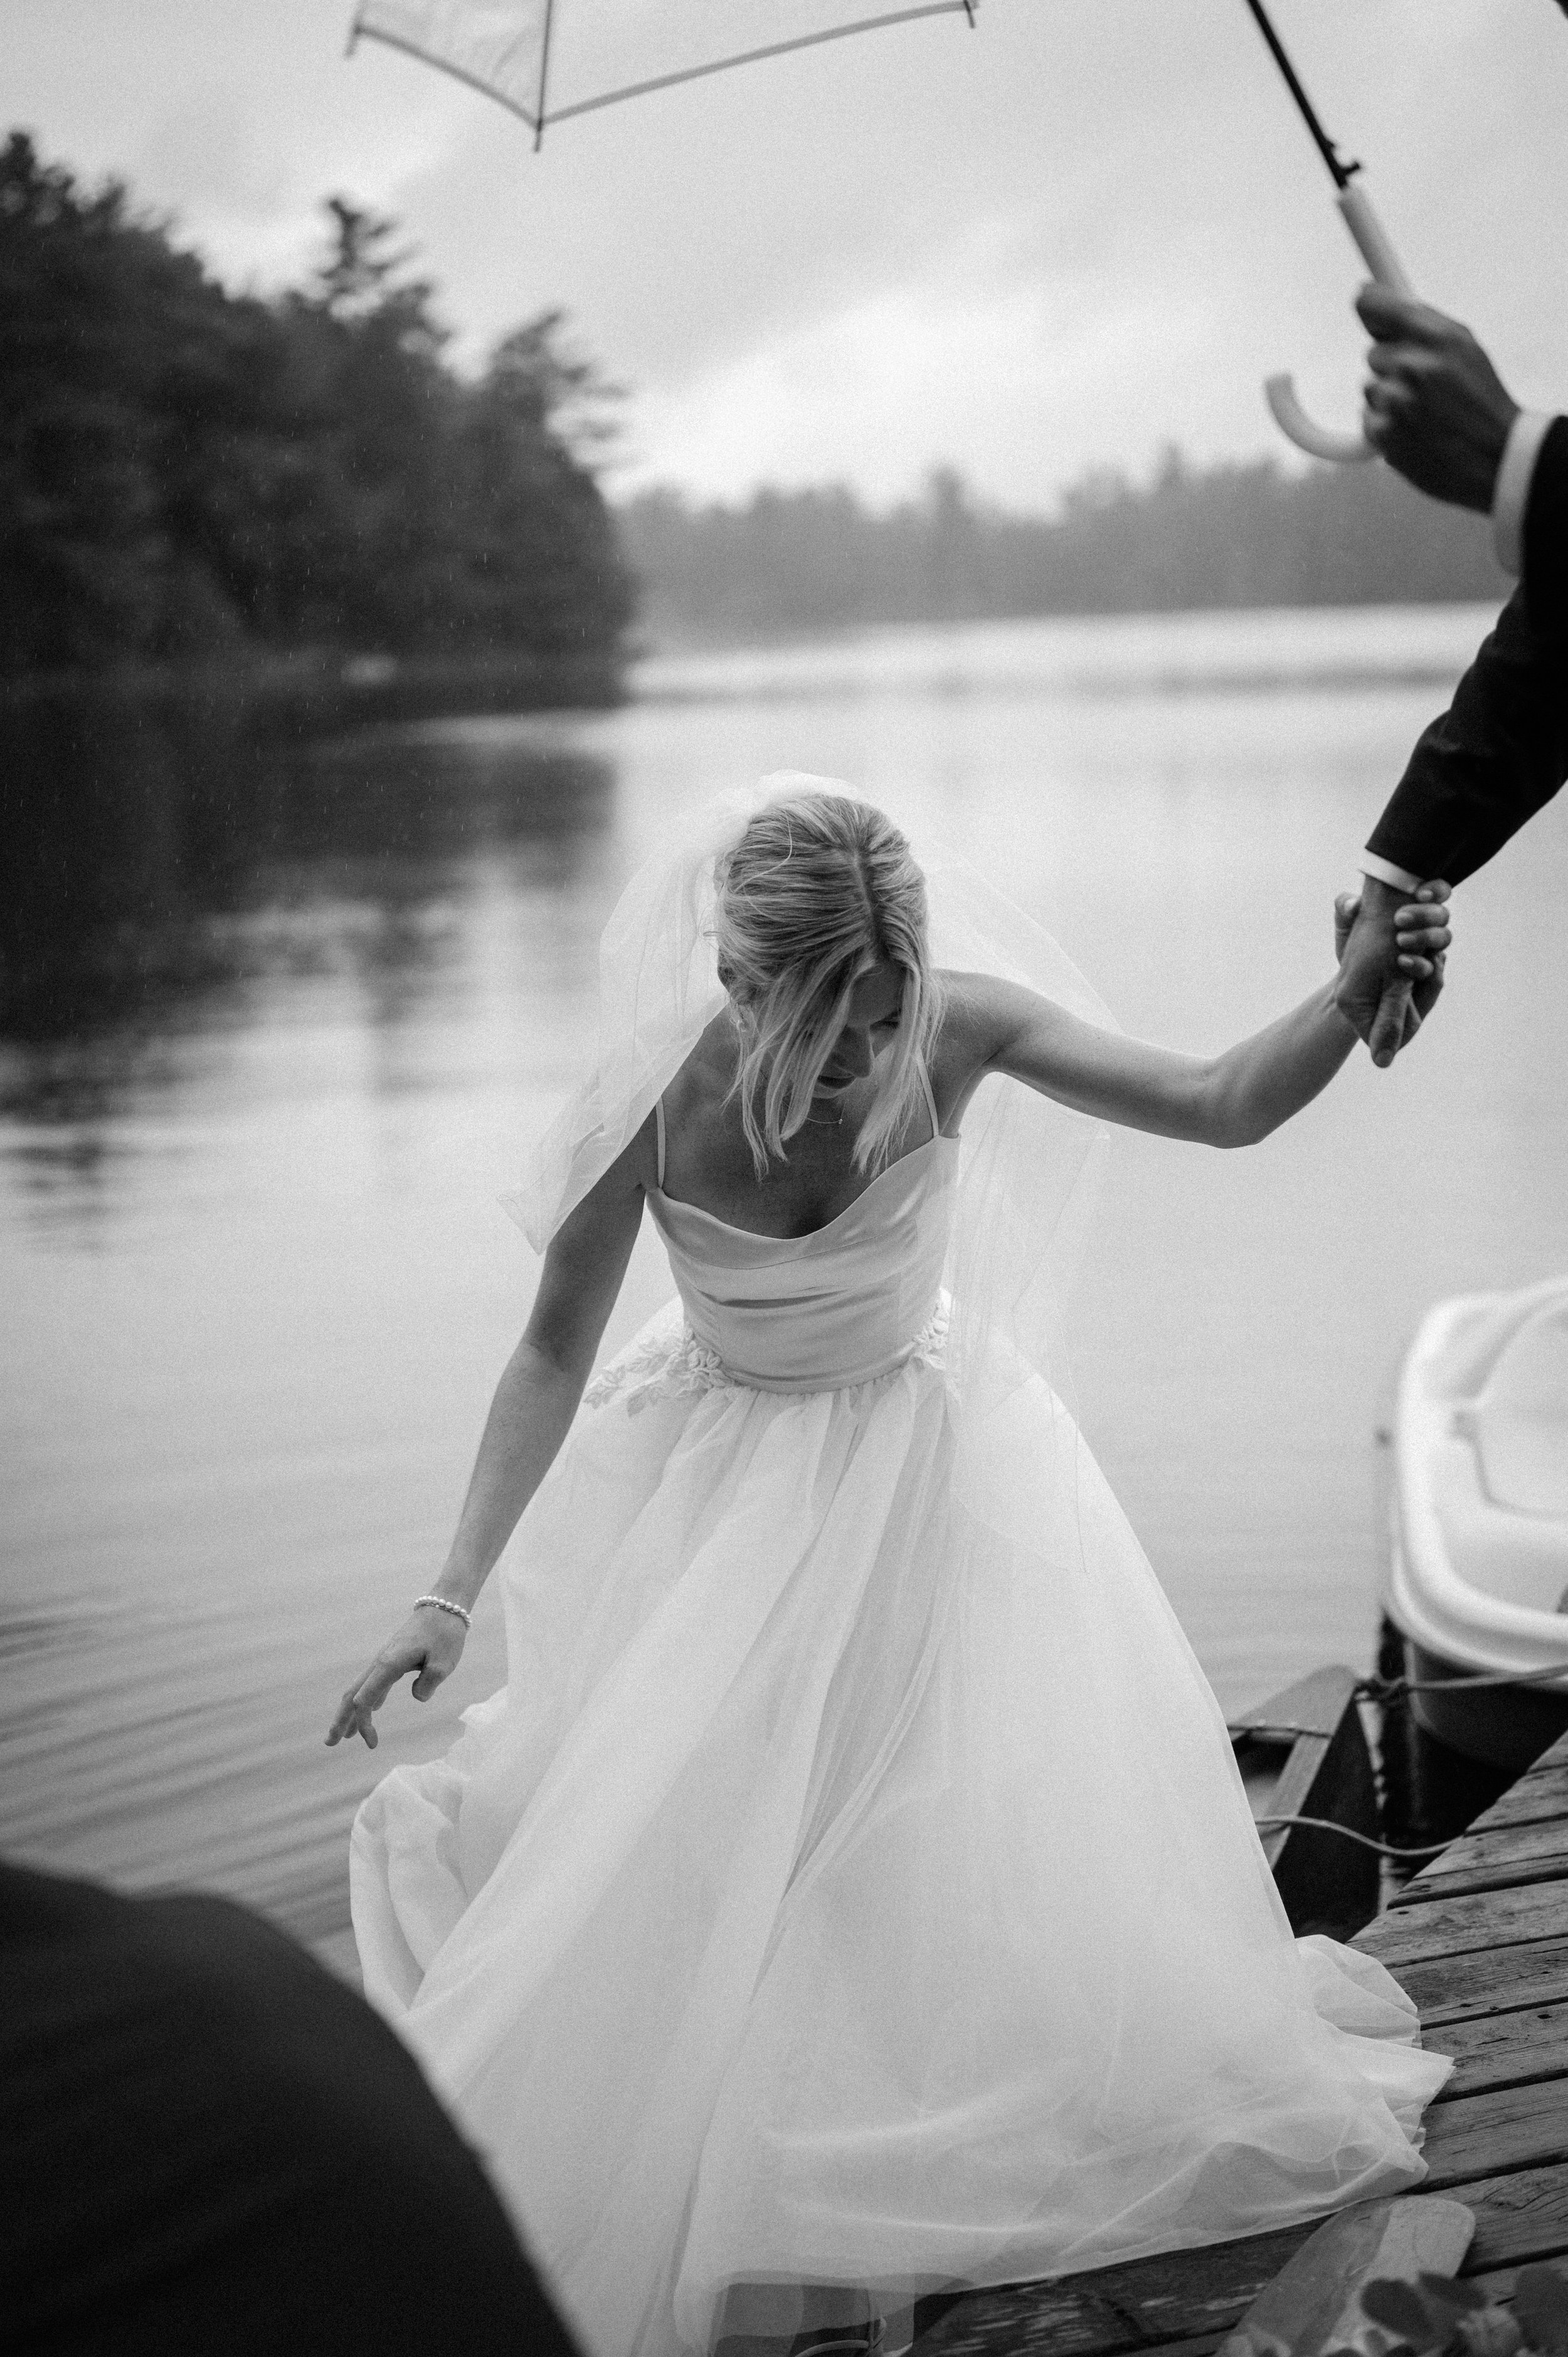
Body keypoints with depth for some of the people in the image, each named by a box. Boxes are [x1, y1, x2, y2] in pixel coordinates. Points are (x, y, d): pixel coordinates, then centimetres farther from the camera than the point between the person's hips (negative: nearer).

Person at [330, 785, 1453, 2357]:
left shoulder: (960, 1029, -24)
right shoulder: (655, 1100, -26)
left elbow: (1224, 1108, -18)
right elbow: (553, 1352, -15)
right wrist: (452, 1597, -18)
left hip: (926, 1461, 1)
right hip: (726, 1484, -1)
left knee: (991, 1833, 2)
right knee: (670, 1862, 1)